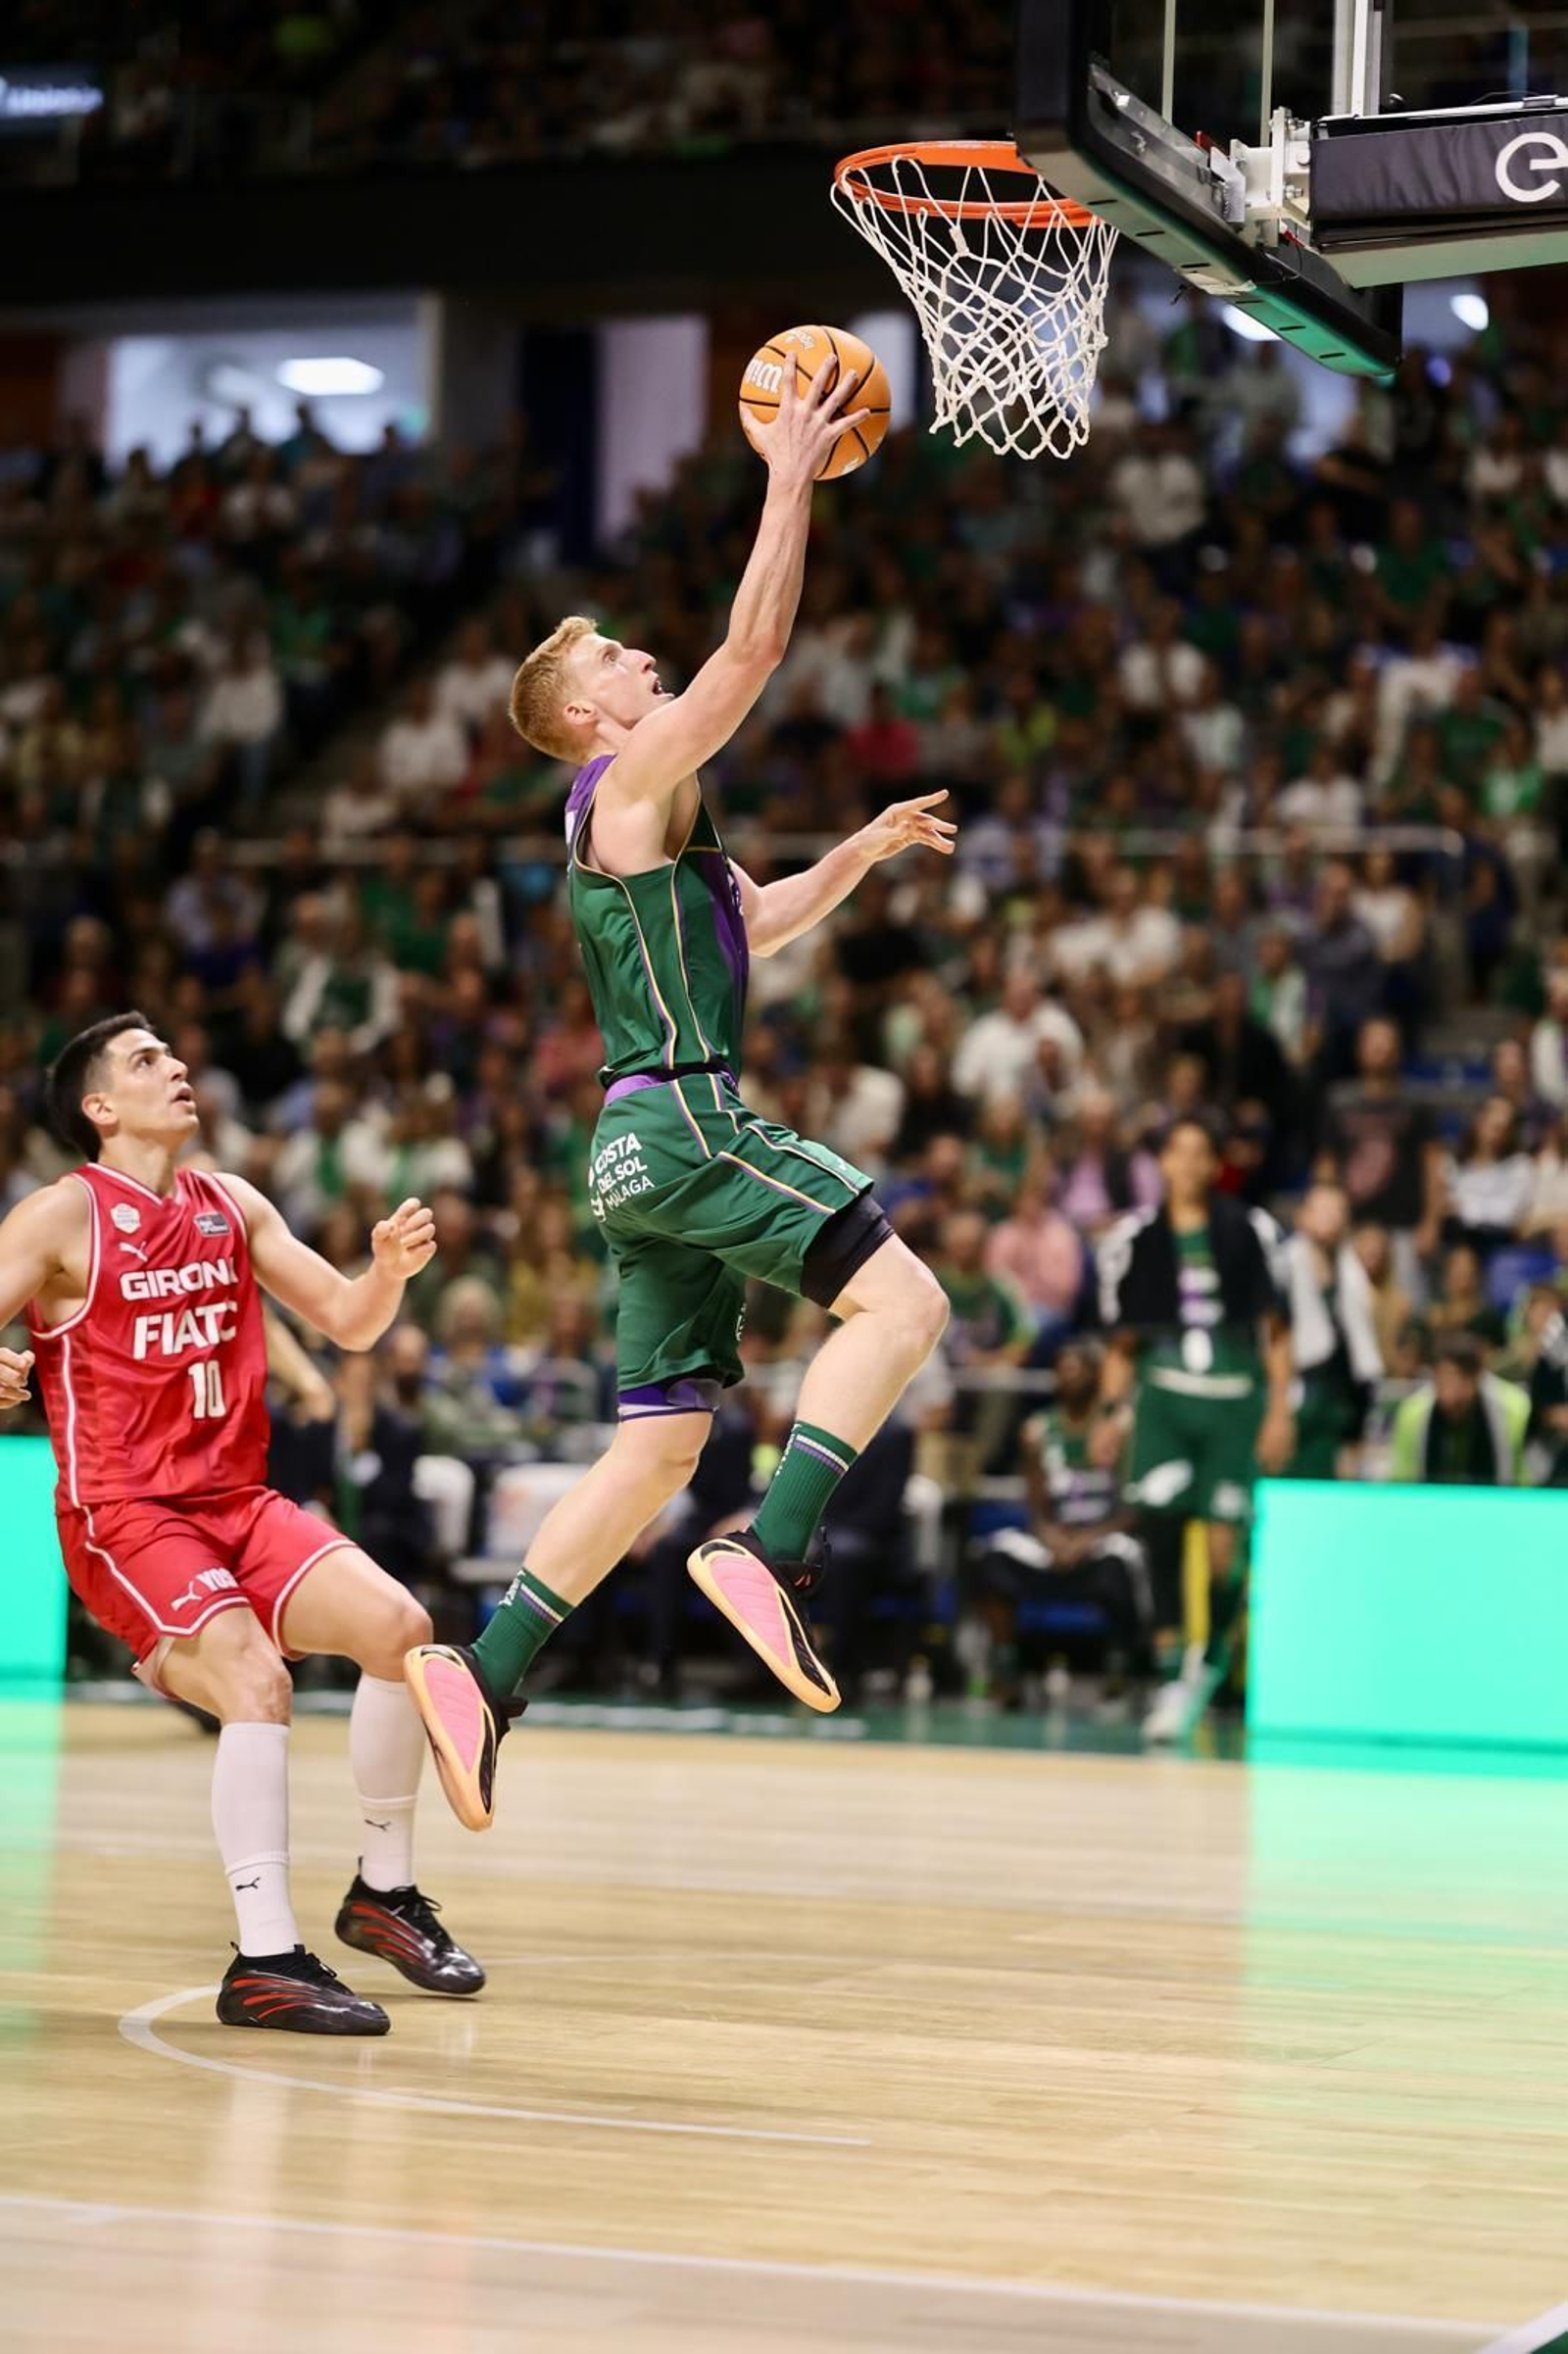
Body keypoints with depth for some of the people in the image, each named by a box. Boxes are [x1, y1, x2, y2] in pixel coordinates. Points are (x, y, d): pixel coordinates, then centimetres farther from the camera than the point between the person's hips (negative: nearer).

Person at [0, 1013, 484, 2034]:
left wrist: (391, 1270, -7)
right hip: (124, 1518, -6)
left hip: (238, 1502, 6)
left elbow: (348, 1322, 14)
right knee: (256, 1679, -27)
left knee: (398, 1624, -14)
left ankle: (386, 1891, 4)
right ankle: (267, 1962, -21)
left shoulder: (234, 1206, 11)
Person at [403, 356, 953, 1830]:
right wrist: (792, 477, -7)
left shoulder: (648, 819, 24)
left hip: (650, 1146, 10)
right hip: (680, 1118, -10)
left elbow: (751, 925, 40)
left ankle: (485, 1676, 9)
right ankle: (772, 1554, -28)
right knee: (899, 1298, -19)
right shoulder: (633, 781, -4)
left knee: (664, 1439, 9)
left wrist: (856, 854, 31)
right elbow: (755, 645, -13)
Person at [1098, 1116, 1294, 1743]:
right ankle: (1170, 1681, -4)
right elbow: (1123, 1339, 11)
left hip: (1234, 1398, -1)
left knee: (1225, 1550, -4)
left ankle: (1214, 1652, 24)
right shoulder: (1134, 1238, 6)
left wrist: (1280, 1413, -2)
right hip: (1163, 1395, 1)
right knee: (1161, 1535, -11)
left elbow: (1276, 1331, 4)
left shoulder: (1249, 1232, 3)